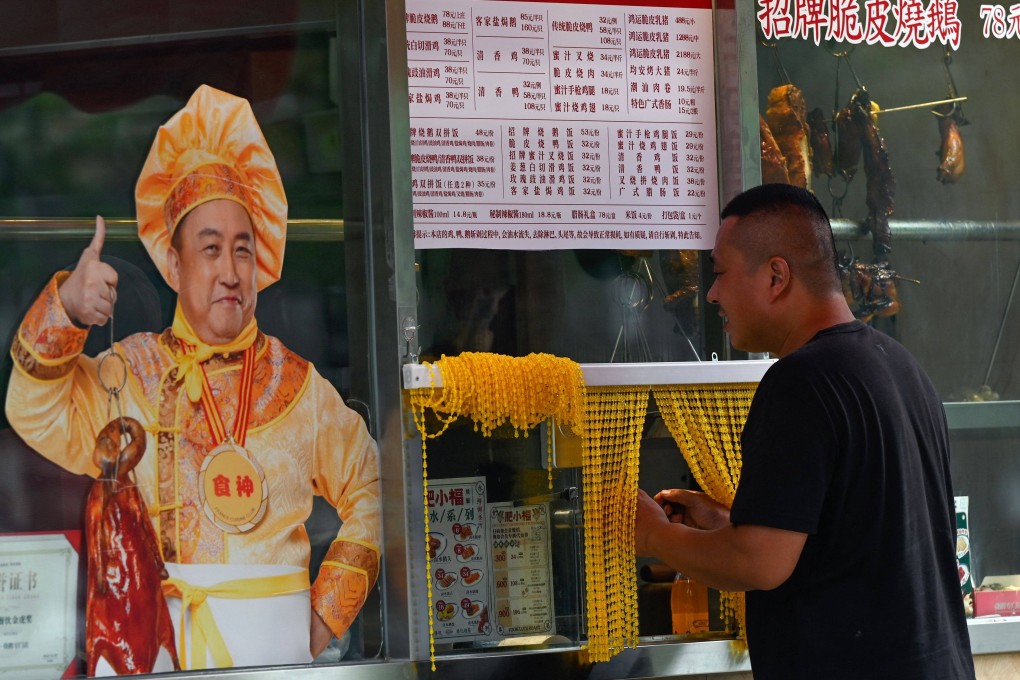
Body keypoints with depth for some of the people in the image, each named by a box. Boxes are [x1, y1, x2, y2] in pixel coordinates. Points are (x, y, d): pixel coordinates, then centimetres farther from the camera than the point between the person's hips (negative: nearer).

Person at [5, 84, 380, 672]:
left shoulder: (298, 384, 9)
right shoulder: (133, 374, 8)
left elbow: (369, 492, 13)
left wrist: (328, 614, 7)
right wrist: (65, 309, -21)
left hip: (277, 637, 1)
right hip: (157, 639, 0)